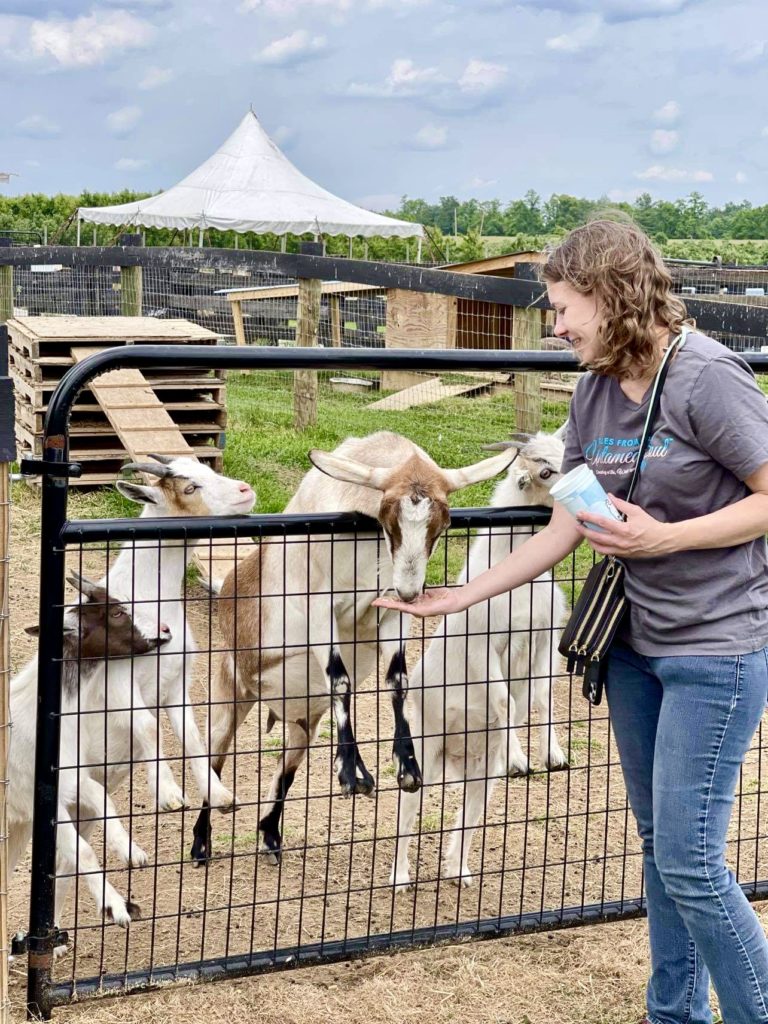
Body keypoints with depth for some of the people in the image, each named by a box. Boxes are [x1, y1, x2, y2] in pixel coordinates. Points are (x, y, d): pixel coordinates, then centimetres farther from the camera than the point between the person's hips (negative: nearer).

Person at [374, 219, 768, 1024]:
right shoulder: (594, 394, 5)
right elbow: (565, 530, 9)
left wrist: (663, 538, -23)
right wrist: (462, 596, 9)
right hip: (636, 639, 7)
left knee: (689, 859, -6)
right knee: (658, 843, 16)